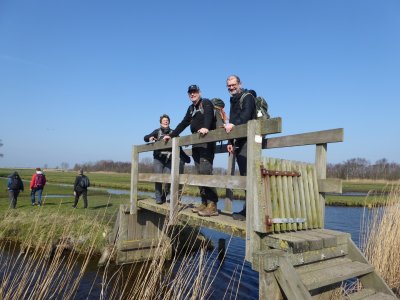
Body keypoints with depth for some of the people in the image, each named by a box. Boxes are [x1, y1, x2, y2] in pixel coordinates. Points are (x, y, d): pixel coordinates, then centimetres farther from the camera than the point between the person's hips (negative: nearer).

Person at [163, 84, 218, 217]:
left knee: (205, 171, -18)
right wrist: (171, 135, 24)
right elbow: (184, 123, 28)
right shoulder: (191, 108, 23)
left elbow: (208, 115, -20)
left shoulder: (206, 103, 0)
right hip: (196, 144, 8)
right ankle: (204, 203, 5)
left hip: (207, 142, -8)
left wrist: (206, 127, -41)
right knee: (199, 173, 2)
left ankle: (212, 205, -17)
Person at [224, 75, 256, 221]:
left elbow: (246, 115, -19)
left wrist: (233, 124, -36)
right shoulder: (233, 101, 26)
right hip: (238, 141, 9)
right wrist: (230, 142, 16)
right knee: (243, 174, 7)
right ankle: (247, 210, 12)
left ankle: (247, 211, -13)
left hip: (247, 140, -9)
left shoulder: (247, 97, -1)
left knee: (247, 174, -14)